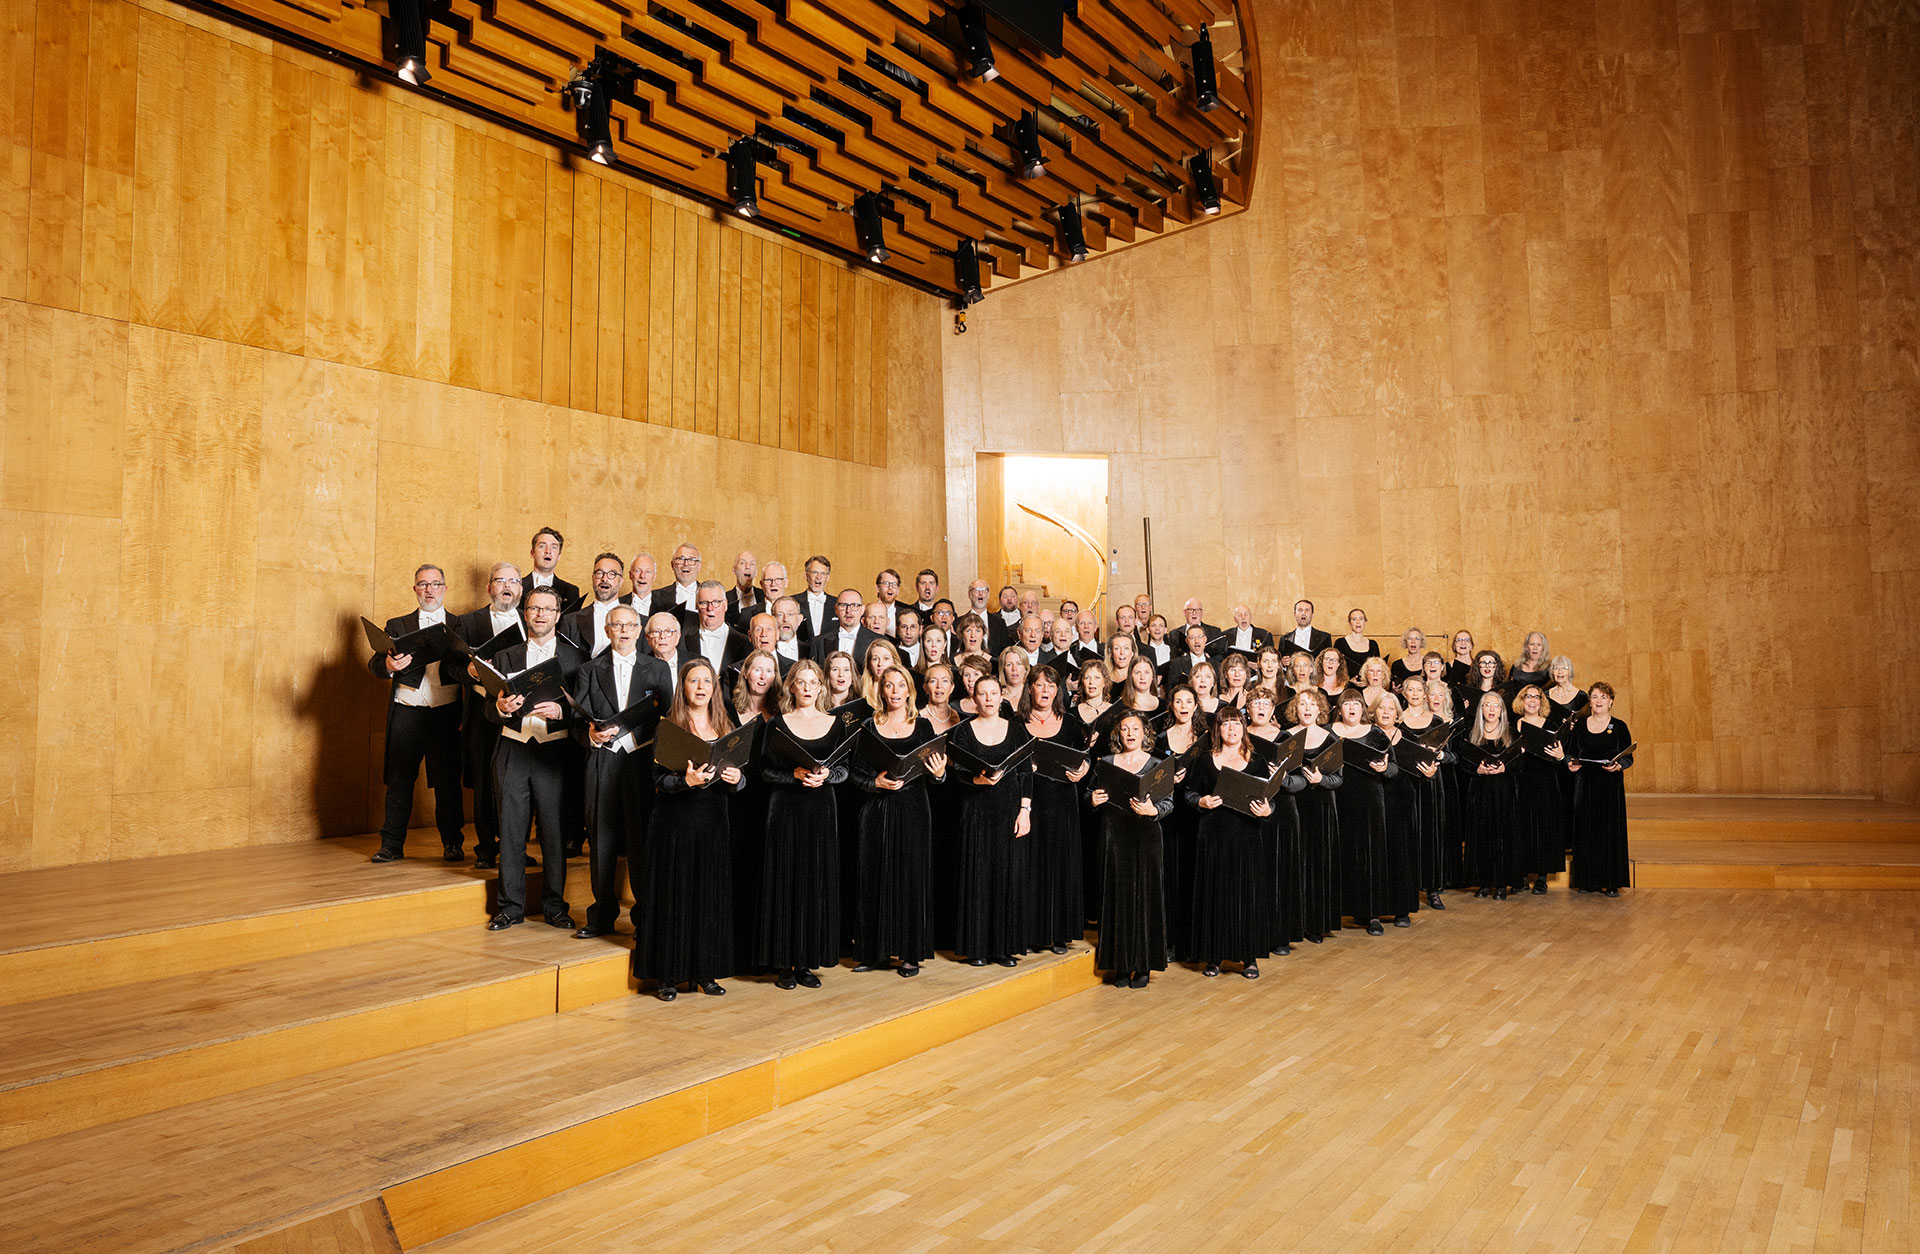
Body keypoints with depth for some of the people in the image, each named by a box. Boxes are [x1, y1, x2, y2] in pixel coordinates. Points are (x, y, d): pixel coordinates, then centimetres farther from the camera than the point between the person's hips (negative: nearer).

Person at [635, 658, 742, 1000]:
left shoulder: (726, 727, 10)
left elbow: (737, 778, 11)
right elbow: (658, 779, -8)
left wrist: (736, 778, -12)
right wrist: (687, 780, -26)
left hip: (713, 821, 4)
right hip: (675, 821, -4)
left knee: (710, 892, 5)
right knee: (674, 892, -1)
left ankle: (704, 972, 16)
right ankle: (667, 974, 8)